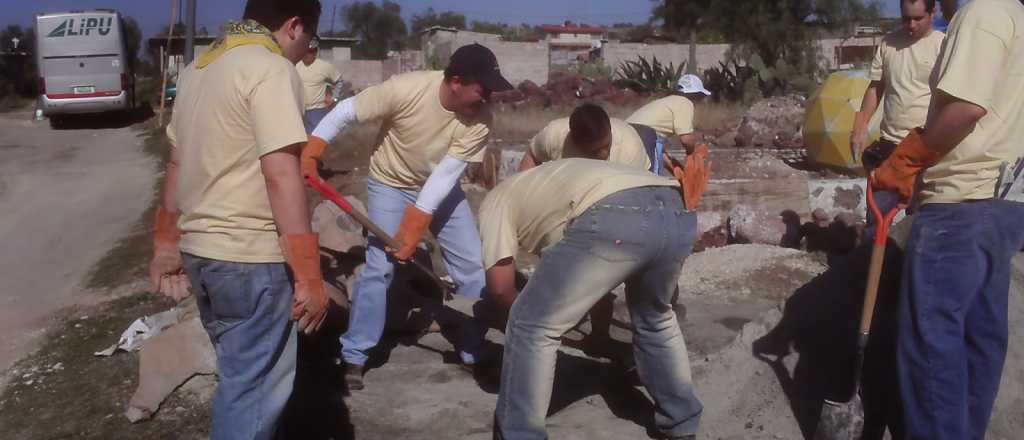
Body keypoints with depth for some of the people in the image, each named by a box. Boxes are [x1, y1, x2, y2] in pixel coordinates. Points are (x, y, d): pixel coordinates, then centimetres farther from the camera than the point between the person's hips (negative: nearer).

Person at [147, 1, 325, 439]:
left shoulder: (198, 68, 14)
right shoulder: (271, 69, -14)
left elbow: (177, 164, 18)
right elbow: (281, 175, -22)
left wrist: (167, 243, 24)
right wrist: (308, 274, -21)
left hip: (200, 251, 9)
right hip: (251, 258, -9)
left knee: (239, 374, 24)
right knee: (255, 388, 3)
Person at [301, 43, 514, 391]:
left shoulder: (479, 120, -24)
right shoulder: (405, 89, -32)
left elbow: (445, 174, -24)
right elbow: (345, 112, -21)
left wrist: (415, 228, -28)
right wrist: (308, 156, -26)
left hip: (440, 188, 3)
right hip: (391, 184, -3)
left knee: (473, 266, -2)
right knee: (379, 267, -12)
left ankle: (474, 353, 13)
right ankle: (354, 357, 4)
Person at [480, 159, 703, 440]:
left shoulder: (497, 200, 26)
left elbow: (500, 287, 18)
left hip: (614, 220, -8)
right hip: (674, 213, 8)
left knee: (532, 328, 10)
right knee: (655, 319, 35)